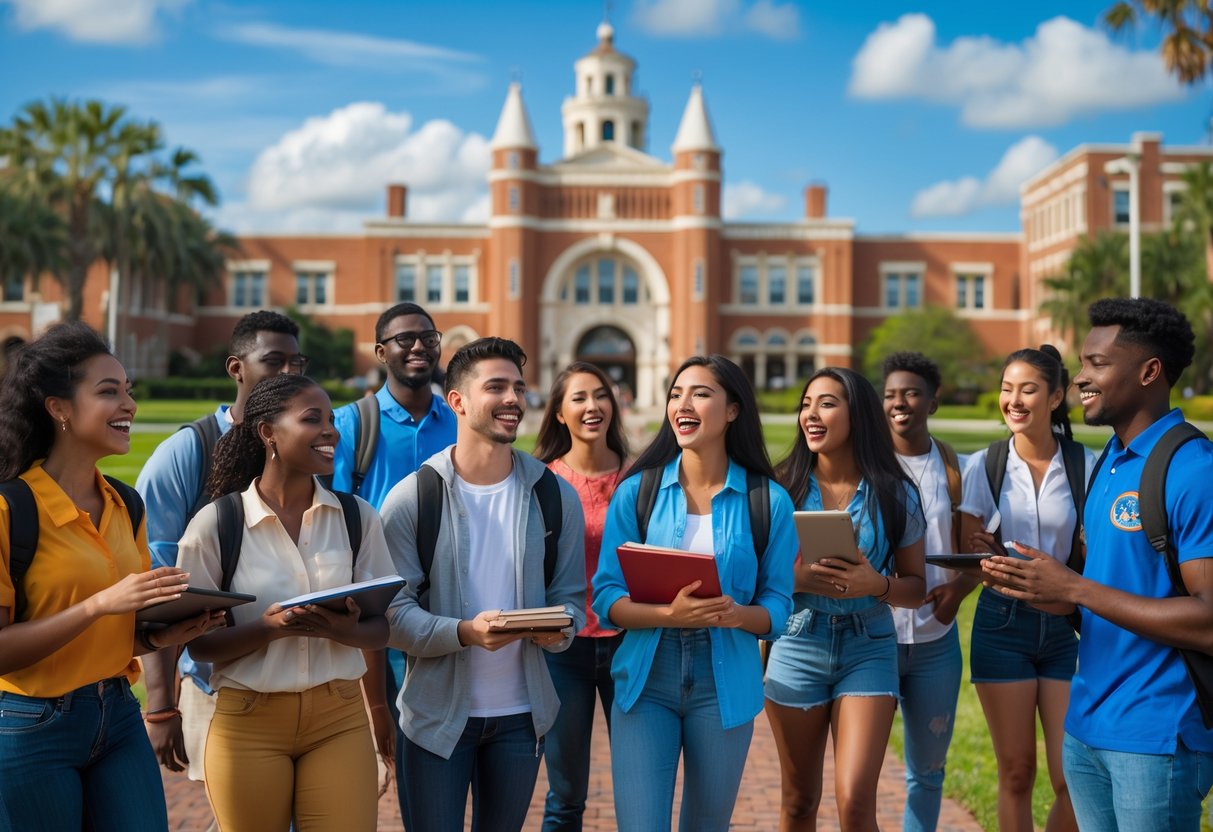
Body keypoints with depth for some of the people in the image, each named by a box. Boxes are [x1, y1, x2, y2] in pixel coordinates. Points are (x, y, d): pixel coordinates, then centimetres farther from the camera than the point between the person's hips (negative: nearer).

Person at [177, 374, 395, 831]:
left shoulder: (358, 517, 3)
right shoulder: (215, 523, -5)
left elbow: (382, 626, 5)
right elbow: (196, 641, -4)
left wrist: (346, 631, -17)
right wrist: (268, 628, -22)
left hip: (340, 719, 2)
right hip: (249, 723, -2)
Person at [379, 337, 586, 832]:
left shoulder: (555, 496, 0)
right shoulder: (411, 498, -9)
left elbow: (569, 597, 3)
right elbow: (394, 612, -13)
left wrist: (559, 629, -20)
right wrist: (466, 632, -29)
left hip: (521, 713, 3)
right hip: (435, 712, -3)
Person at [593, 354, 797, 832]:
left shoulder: (768, 501, -1)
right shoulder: (637, 491, -1)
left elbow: (777, 606, 0)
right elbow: (606, 598, -4)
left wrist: (737, 614, -22)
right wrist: (670, 615, -22)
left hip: (724, 685, 1)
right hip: (645, 681, -1)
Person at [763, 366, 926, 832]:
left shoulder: (894, 494, -1)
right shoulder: (783, 488, -1)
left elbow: (916, 588, 4)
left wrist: (876, 585, -16)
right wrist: (795, 579, -19)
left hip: (868, 649, -1)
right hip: (797, 648, 1)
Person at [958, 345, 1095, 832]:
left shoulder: (1085, 466, -3)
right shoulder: (984, 465, -2)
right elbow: (970, 554, 1)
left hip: (1066, 625, 0)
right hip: (1004, 623, 0)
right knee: (1017, 773, 7)